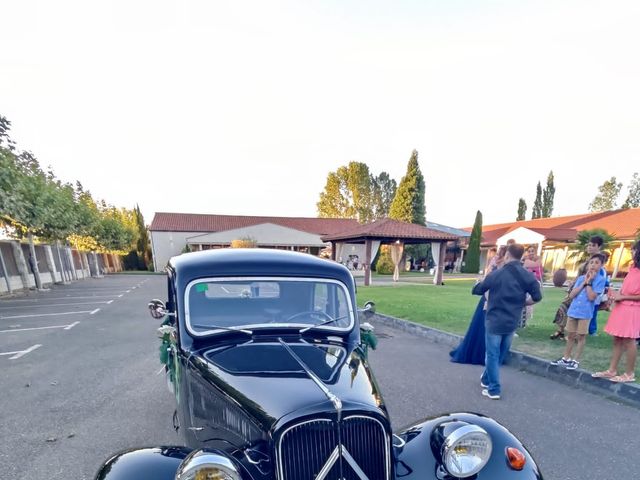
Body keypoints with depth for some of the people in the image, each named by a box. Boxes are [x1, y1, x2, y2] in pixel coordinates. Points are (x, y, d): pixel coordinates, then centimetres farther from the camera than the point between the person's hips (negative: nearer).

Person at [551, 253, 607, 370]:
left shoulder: (600, 279, -7)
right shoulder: (581, 278, 6)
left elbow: (591, 297, -17)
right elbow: (571, 295, -2)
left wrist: (588, 282, -12)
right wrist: (584, 282, -6)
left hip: (585, 313, -4)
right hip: (573, 311, 4)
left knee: (581, 336, 5)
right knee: (570, 335, 13)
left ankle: (576, 360, 16)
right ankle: (566, 358, 23)